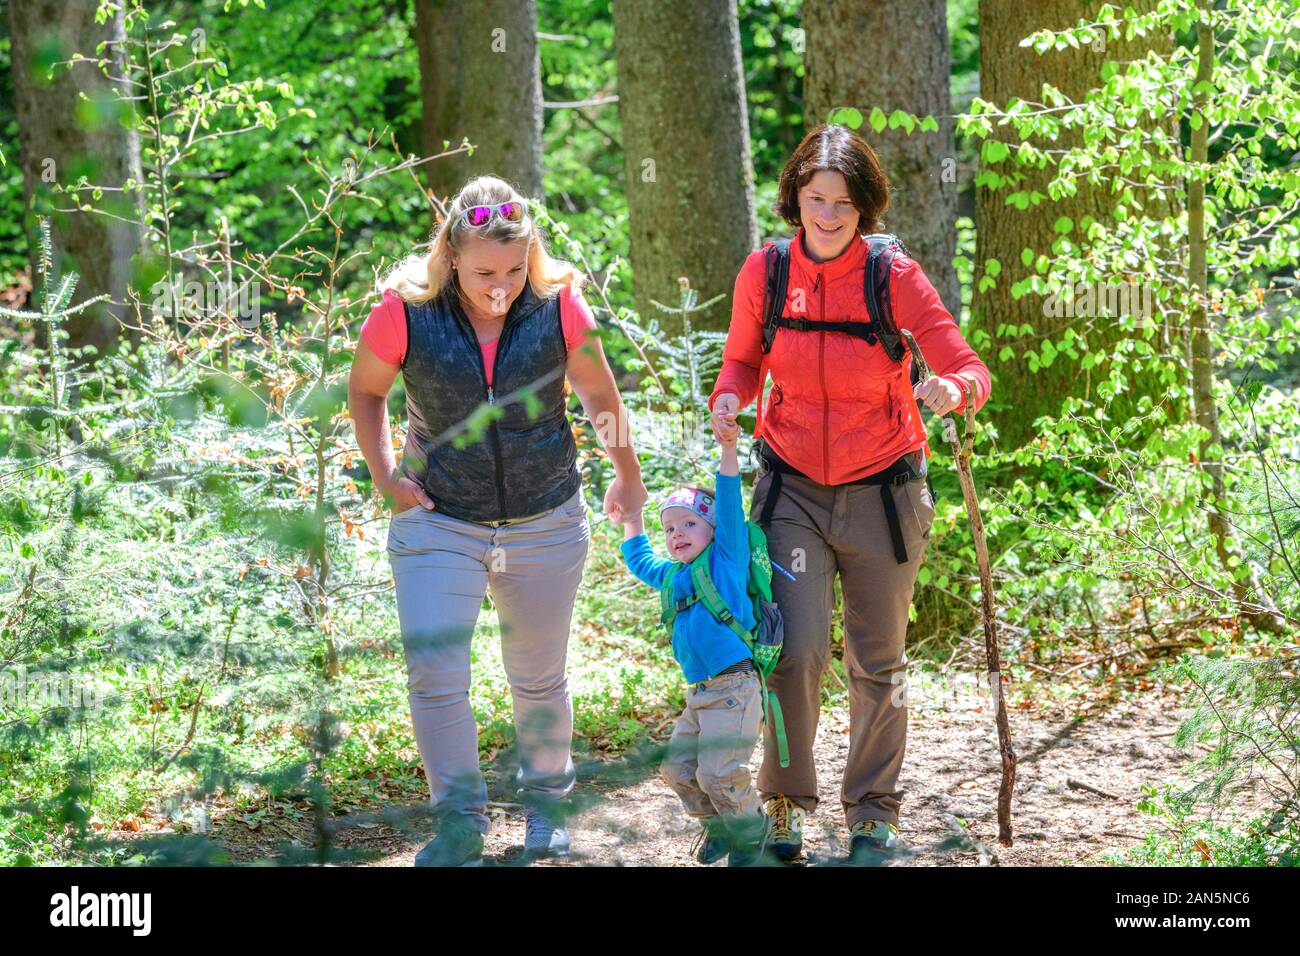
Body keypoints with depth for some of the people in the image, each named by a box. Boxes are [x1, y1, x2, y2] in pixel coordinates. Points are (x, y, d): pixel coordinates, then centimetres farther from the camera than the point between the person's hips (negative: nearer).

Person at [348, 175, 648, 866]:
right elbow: (365, 391, 5)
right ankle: (460, 824, 0)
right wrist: (383, 473, -7)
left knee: (539, 680, 14)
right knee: (435, 678, -13)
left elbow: (599, 395, 6)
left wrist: (627, 477, 18)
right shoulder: (406, 311, -14)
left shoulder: (558, 305, -12)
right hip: (438, 523, -1)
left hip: (546, 524, 1)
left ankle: (545, 799, 37)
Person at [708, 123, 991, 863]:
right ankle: (787, 803, 11)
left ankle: (874, 812, 29)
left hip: (882, 494, -1)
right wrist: (729, 398, -13)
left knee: (879, 664, 10)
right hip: (794, 489, 1)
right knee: (796, 652, -11)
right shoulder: (765, 272, -6)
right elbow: (743, 358, 10)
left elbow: (970, 368, -17)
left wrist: (953, 389, -40)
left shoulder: (895, 278, -13)